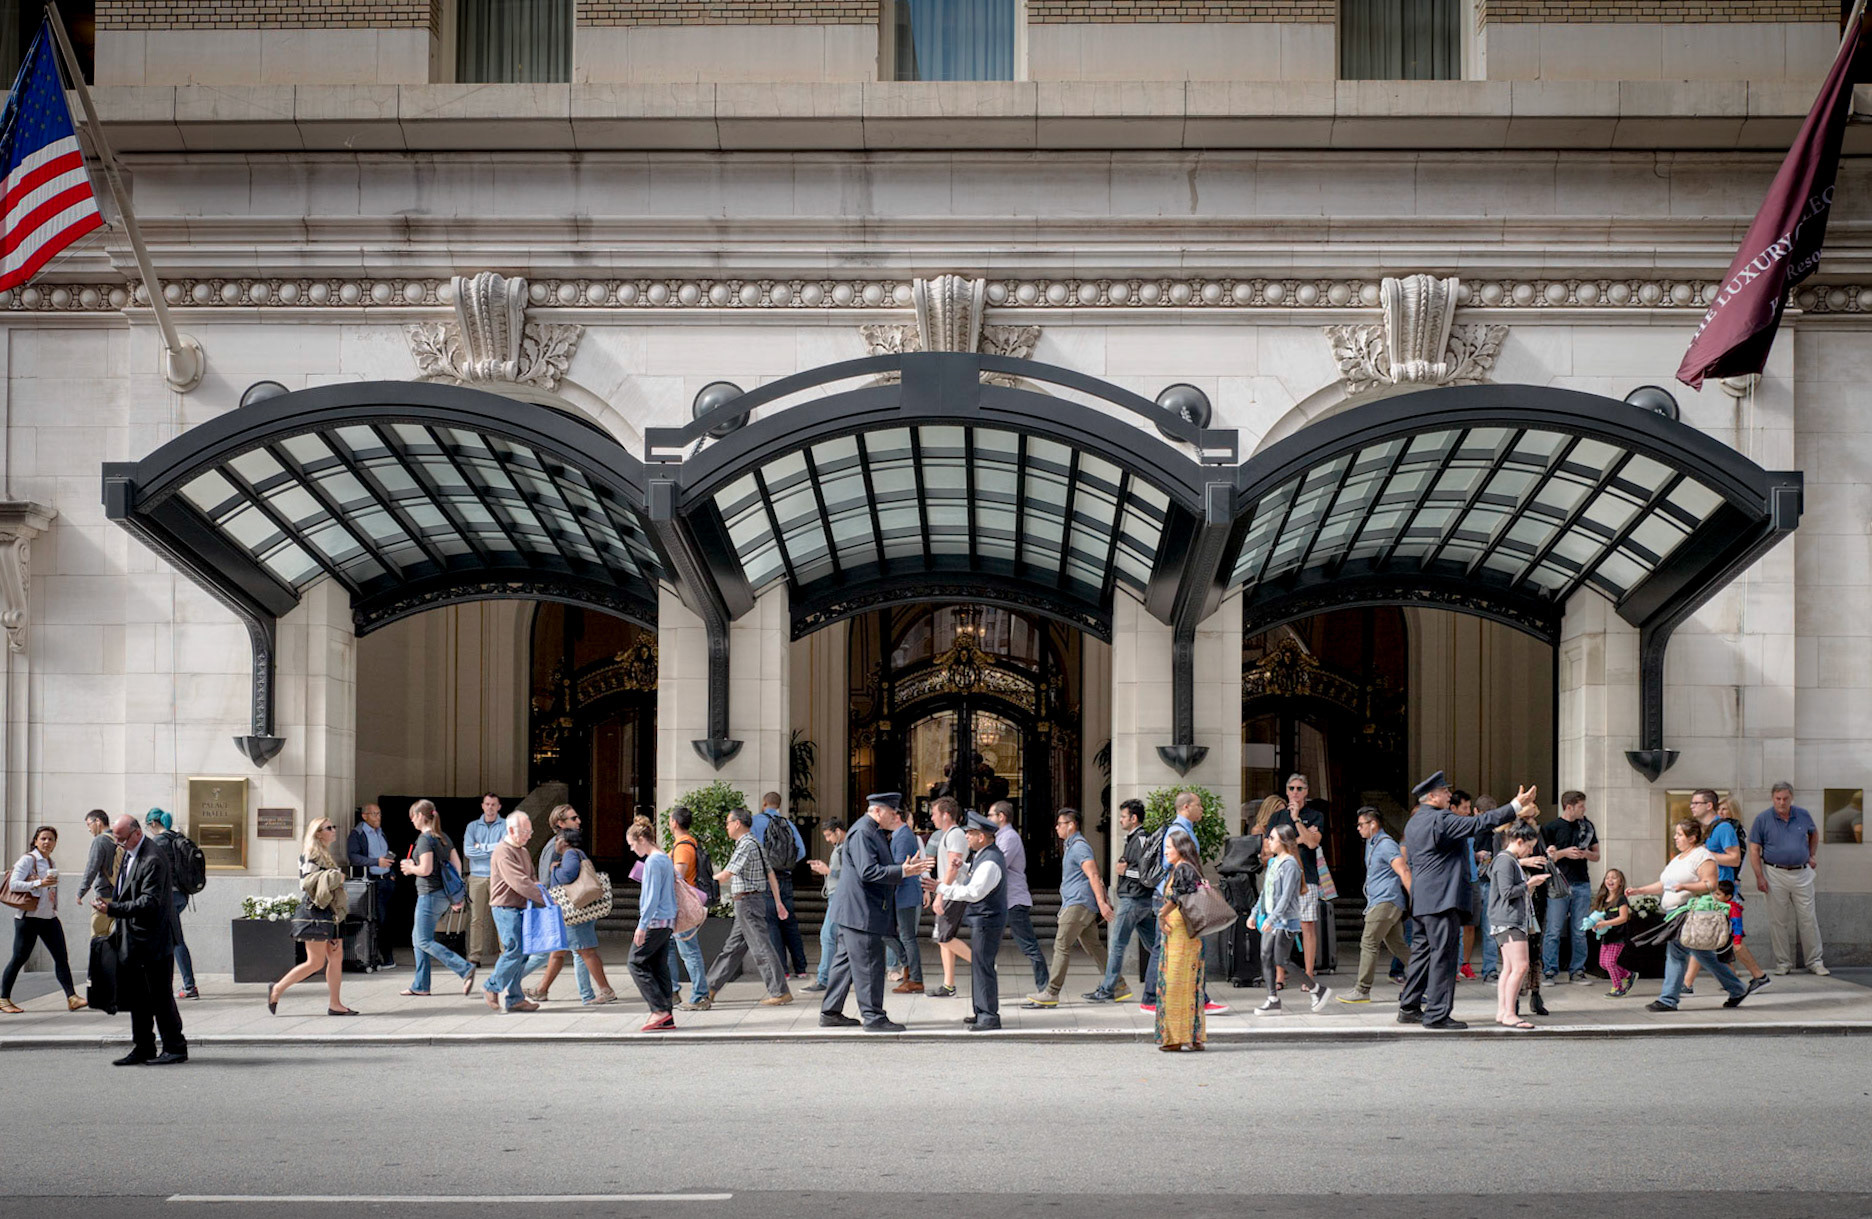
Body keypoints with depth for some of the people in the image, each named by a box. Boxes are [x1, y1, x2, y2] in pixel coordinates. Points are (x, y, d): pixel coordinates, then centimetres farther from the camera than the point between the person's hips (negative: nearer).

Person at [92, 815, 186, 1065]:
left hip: (154, 939, -9)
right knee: (137, 996, 11)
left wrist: (113, 909, -26)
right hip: (133, 939, 9)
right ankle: (143, 1047, 18)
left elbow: (150, 901, -23)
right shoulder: (128, 854, 12)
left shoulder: (153, 859, -19)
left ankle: (175, 1047, 4)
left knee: (160, 995, -4)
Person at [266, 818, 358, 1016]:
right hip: (314, 913, -9)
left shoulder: (327, 856, 19)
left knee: (337, 957, 3)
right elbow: (307, 882, -20)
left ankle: (334, 1004, 5)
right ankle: (277, 989, 4)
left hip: (329, 913, 9)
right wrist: (334, 877, -18)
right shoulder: (310, 855, -10)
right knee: (316, 962, -8)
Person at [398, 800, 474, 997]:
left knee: (424, 941, -5)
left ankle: (465, 969, -15)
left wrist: (411, 868, -2)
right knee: (418, 939, 16)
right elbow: (457, 864, 13)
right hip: (443, 895, 9)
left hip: (430, 895, -9)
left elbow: (426, 869, -23)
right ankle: (420, 985, 18)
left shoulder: (425, 839, -15)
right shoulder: (443, 837, 11)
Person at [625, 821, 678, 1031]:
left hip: (654, 920, -9)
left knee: (637, 962, -4)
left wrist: (642, 925, -19)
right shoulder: (666, 859, 15)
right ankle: (667, 1018, 7)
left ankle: (659, 1009, -11)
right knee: (660, 967, 9)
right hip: (667, 922, 9)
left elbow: (652, 897, -19)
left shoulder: (652, 862, -13)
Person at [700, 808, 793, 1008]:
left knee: (761, 948, -6)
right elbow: (771, 874, 18)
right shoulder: (755, 844, 15)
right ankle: (711, 990, 16)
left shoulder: (746, 845, -17)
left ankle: (780, 992, -4)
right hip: (747, 903, 10)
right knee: (733, 948, 11)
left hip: (747, 901, -10)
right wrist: (778, 901, 19)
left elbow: (725, 875, -19)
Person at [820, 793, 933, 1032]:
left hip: (855, 911, 11)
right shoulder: (861, 833, -17)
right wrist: (902, 871, -27)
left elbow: (880, 863, 22)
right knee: (868, 965, -7)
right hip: (860, 911, -11)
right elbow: (868, 871, -24)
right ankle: (873, 1017, -3)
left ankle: (830, 1013, 20)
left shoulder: (875, 832, 17)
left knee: (845, 961, 14)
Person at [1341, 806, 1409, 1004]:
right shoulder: (1371, 844, 19)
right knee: (1396, 945, 10)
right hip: (1378, 902, 10)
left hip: (1386, 902, -10)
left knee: (1368, 943, -9)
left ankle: (1362, 990, -7)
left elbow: (1404, 872, -20)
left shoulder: (1386, 844, -13)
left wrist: (1413, 900, -25)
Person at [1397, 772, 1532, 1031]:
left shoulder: (1413, 823, 17)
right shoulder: (1440, 819, -14)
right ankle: (1437, 1014, -7)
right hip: (1442, 899, -10)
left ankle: (1409, 1008, 17)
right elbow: (1477, 823, -20)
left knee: (1422, 952, 15)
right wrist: (1516, 807, -18)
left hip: (1420, 901, 10)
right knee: (1444, 954, -7)